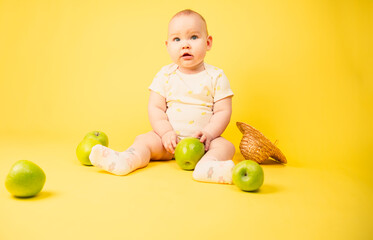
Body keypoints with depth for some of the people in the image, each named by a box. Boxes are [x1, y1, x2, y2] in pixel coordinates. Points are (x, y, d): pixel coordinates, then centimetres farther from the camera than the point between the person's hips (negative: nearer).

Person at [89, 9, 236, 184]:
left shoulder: (216, 76, -2)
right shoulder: (165, 75, 2)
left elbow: (223, 111, -5)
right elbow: (155, 107, -1)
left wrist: (209, 133, -20)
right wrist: (166, 132, -16)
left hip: (203, 139, -1)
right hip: (169, 136, 2)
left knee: (225, 146, -26)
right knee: (144, 140, -17)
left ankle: (206, 166, -52)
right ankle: (126, 160, -41)